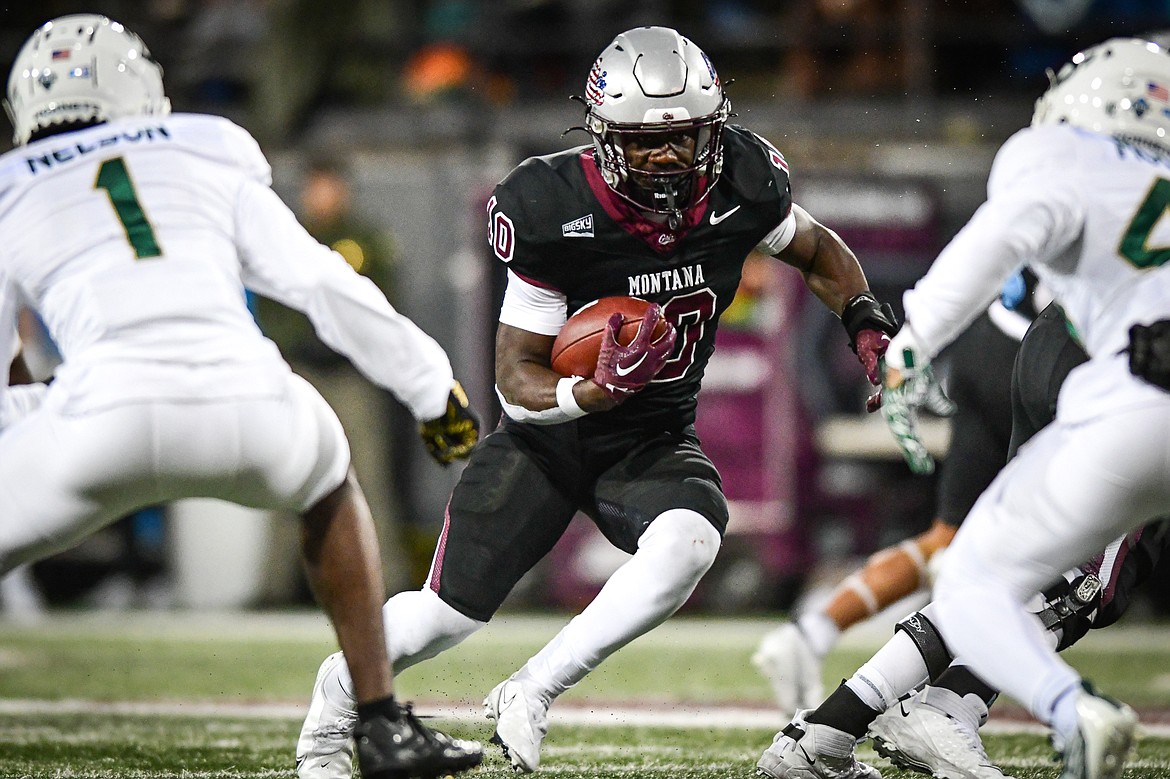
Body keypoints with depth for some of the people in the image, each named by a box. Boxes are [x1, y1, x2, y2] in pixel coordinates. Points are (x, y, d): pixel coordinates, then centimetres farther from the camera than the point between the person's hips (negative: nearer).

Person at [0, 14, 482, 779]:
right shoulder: (211, 164, 26)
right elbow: (327, 287, 17)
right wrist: (431, 385, 24)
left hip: (106, 420, -2)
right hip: (247, 415, 2)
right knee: (327, 480, 37)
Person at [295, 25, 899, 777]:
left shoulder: (741, 186, -16)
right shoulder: (558, 214, -26)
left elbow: (819, 251, 9)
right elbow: (518, 382, -20)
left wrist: (868, 323, -9)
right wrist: (597, 390, -40)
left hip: (656, 443, 2)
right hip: (548, 433, -2)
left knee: (687, 543, -32)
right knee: (448, 614, -3)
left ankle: (532, 693, -18)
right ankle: (334, 702, 30)